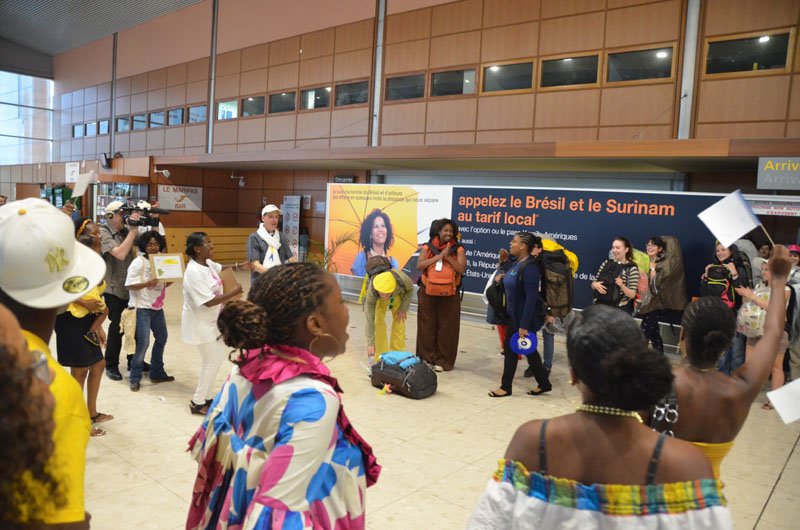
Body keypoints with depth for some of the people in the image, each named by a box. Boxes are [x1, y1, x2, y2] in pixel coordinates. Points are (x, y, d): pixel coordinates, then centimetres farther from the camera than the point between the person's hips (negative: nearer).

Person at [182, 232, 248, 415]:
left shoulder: (207, 263, 0)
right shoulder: (194, 272, -28)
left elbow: (220, 268, 25)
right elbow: (209, 301, -30)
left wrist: (239, 266, 8)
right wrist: (234, 293, -22)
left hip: (212, 321, 10)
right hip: (201, 323, -10)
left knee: (218, 357, 17)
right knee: (211, 361, -1)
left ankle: (206, 397, 30)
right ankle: (197, 403, 15)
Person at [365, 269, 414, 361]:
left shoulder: (402, 279, -44)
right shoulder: (371, 293, -42)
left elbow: (410, 289, -17)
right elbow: (370, 320, -35)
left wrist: (404, 308, -14)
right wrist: (370, 343, -34)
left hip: (399, 294, 1)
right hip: (378, 299, -1)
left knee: (399, 321, -4)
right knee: (378, 322, -15)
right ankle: (381, 357, -3)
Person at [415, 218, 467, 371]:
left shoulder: (458, 249, 2)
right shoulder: (428, 247, 4)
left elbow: (462, 270, -8)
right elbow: (419, 266, -9)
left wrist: (448, 256, -15)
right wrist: (439, 256, -14)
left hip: (449, 295, -1)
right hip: (428, 294, 1)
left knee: (446, 329, 2)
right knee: (427, 327, 5)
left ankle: (443, 361, 12)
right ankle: (427, 358, 16)